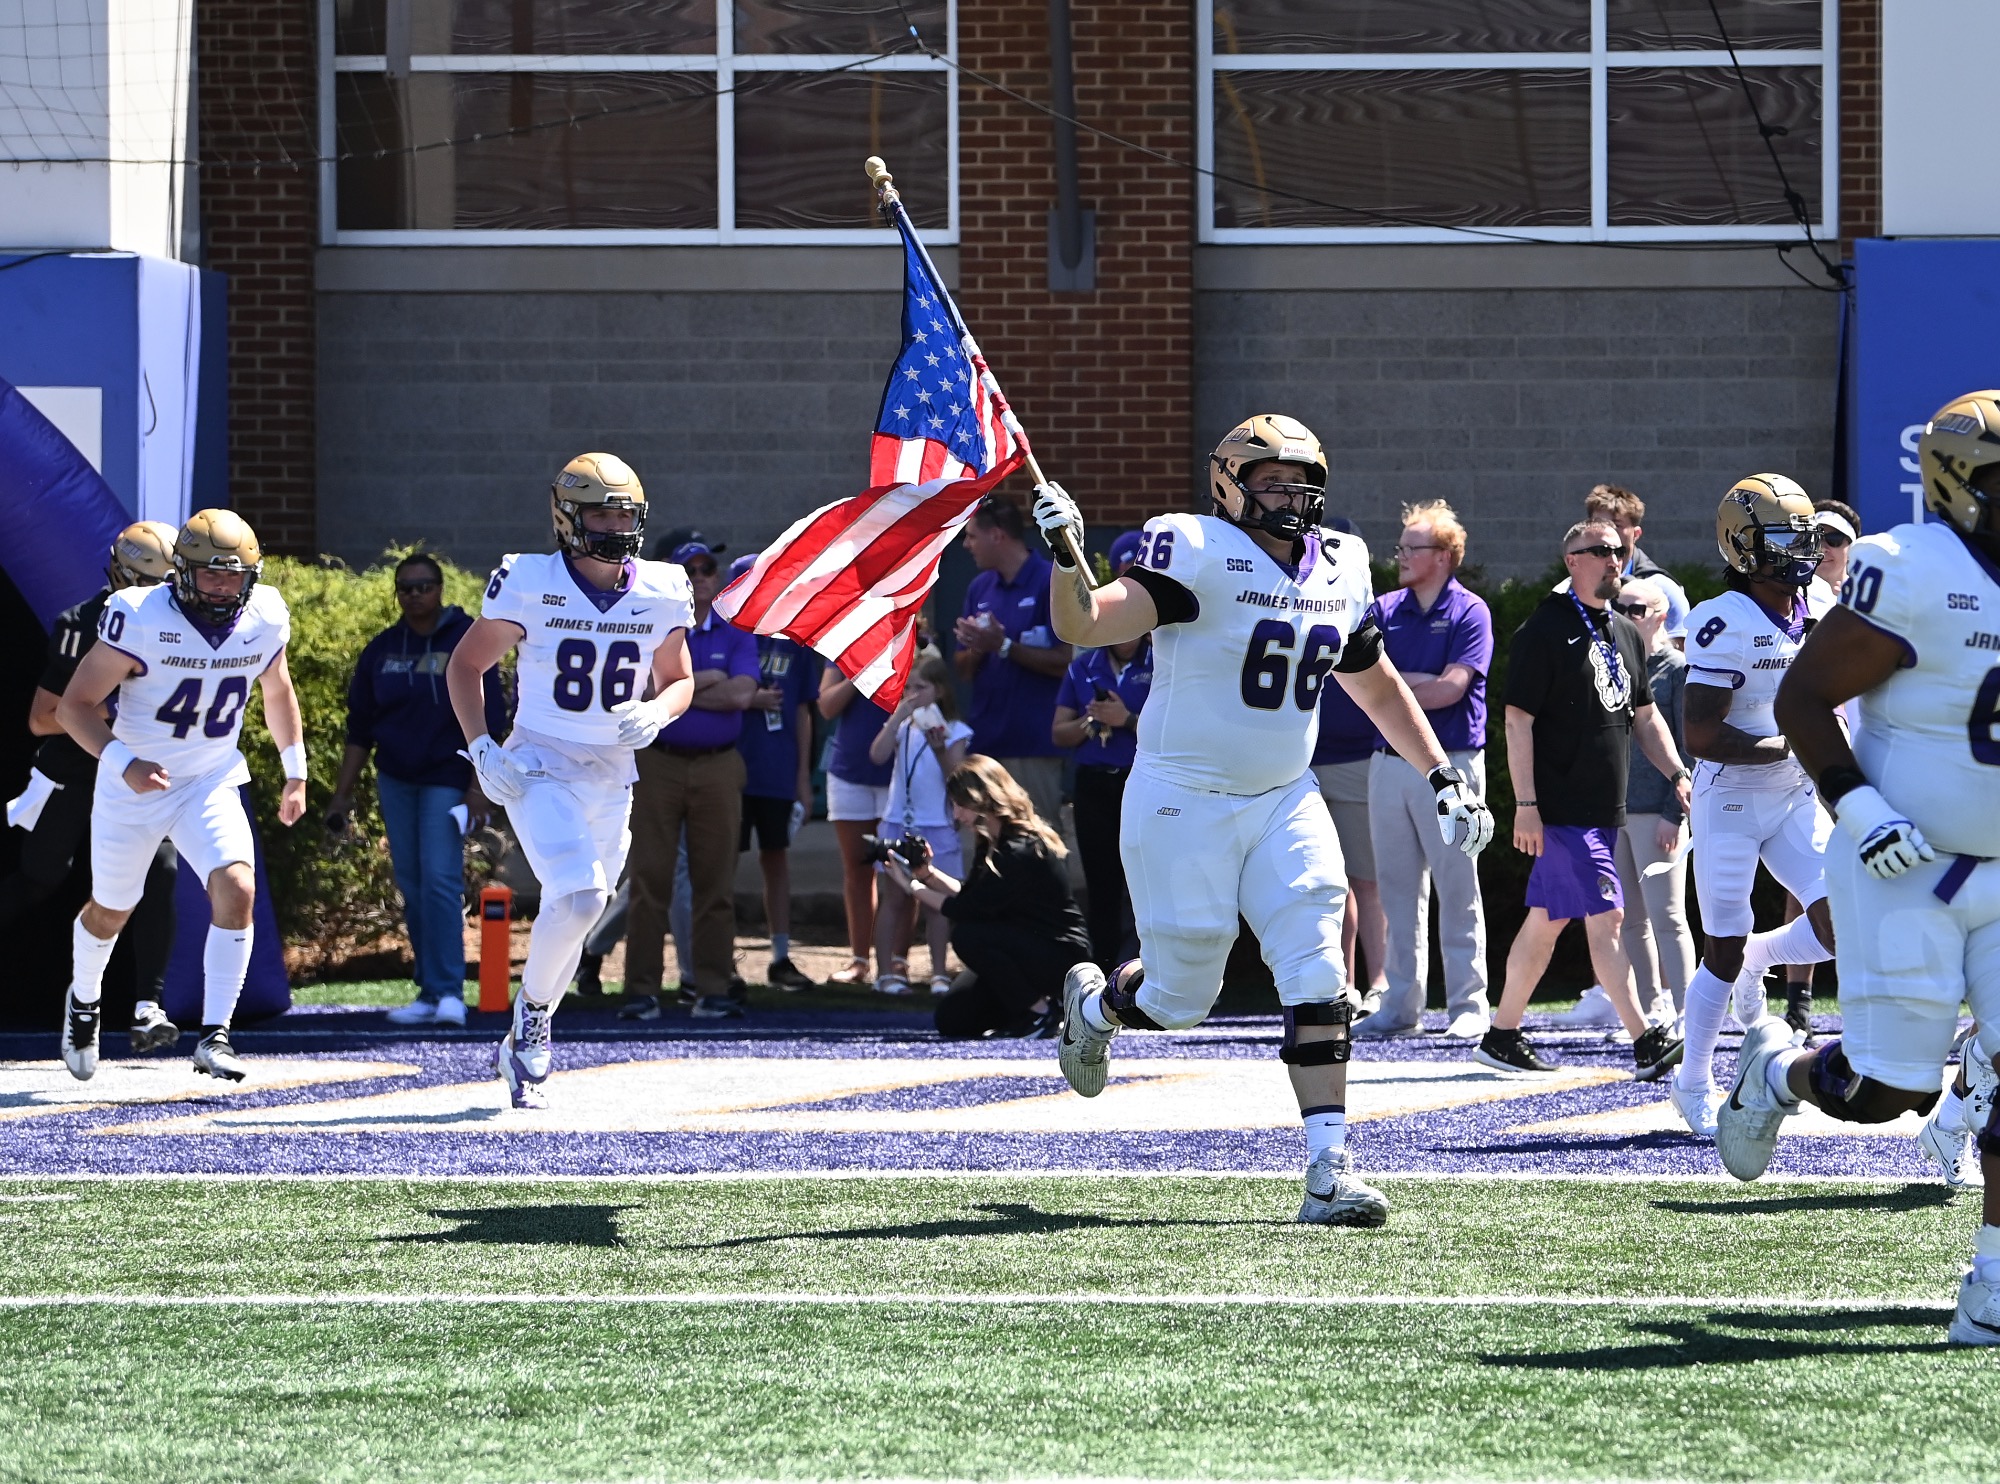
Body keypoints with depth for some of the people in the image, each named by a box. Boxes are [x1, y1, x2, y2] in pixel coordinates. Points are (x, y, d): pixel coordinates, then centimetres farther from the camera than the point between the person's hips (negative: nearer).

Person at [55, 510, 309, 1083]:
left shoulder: (265, 619, -10)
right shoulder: (141, 620, -25)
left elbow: (277, 691, 12)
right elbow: (75, 705, -21)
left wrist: (296, 773, 17)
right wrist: (124, 762, -36)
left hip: (212, 784, 2)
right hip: (133, 788, -2)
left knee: (237, 890, -21)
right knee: (111, 911, 16)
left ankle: (213, 1036, -15)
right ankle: (83, 1000, 48)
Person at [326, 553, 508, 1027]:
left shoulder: (467, 641, -3)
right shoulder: (381, 650, 8)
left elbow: (489, 720, -5)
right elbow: (360, 727, 13)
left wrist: (479, 786, -13)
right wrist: (343, 793, 8)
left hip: (446, 782, -5)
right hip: (395, 782, 5)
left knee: (440, 879, -15)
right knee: (412, 887, 5)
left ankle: (447, 990, -16)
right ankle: (430, 993, 10)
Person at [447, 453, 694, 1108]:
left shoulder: (660, 594, -1)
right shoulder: (531, 584, -11)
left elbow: (679, 680, 12)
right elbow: (466, 664, 0)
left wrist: (655, 713, -11)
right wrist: (481, 749, -11)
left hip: (612, 777, 5)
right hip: (539, 769, -4)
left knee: (572, 916, 11)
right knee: (579, 897, -25)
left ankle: (522, 1048, 31)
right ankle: (530, 1016, -2)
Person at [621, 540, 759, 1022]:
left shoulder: (736, 635, 9)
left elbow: (741, 694, -7)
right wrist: (704, 681, -11)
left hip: (718, 769, 1)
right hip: (656, 764, -1)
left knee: (716, 881, 1)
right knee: (650, 877, -3)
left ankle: (713, 989, 5)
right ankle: (643, 990, -2)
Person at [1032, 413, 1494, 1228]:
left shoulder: (1339, 570, 5)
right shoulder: (1199, 554, -16)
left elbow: (1376, 684, 20)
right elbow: (1086, 625, -25)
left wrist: (1443, 776, 16)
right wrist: (1066, 557, -45)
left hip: (1284, 801, 5)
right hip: (1184, 802, -5)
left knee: (1318, 981, -9)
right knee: (1182, 997, 5)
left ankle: (1329, 1168, -9)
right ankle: (1094, 1003, 40)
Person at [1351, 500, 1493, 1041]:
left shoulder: (1469, 613, -4)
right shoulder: (1385, 610, 11)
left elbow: (1451, 688, -13)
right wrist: (1424, 681, -11)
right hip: (1389, 763, 5)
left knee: (1457, 890, -2)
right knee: (1398, 891, 7)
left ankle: (1468, 1006, 1)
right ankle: (1401, 1006, 11)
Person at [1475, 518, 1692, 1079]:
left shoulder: (1625, 633, 16)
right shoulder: (1546, 629, -9)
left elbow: (1644, 717, 23)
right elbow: (1518, 720, -12)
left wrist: (1677, 775, 9)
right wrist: (1525, 805, -17)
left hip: (1605, 810, 8)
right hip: (1561, 811, -8)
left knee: (1546, 923, 13)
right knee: (1606, 918, -14)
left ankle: (1502, 1036, 20)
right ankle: (1646, 1044, -18)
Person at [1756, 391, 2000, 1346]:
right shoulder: (1914, 578, -17)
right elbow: (1801, 699, -13)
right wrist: (1860, 809, -22)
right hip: (1907, 871, -6)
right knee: (1889, 1090, -4)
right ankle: (1775, 1073, 30)